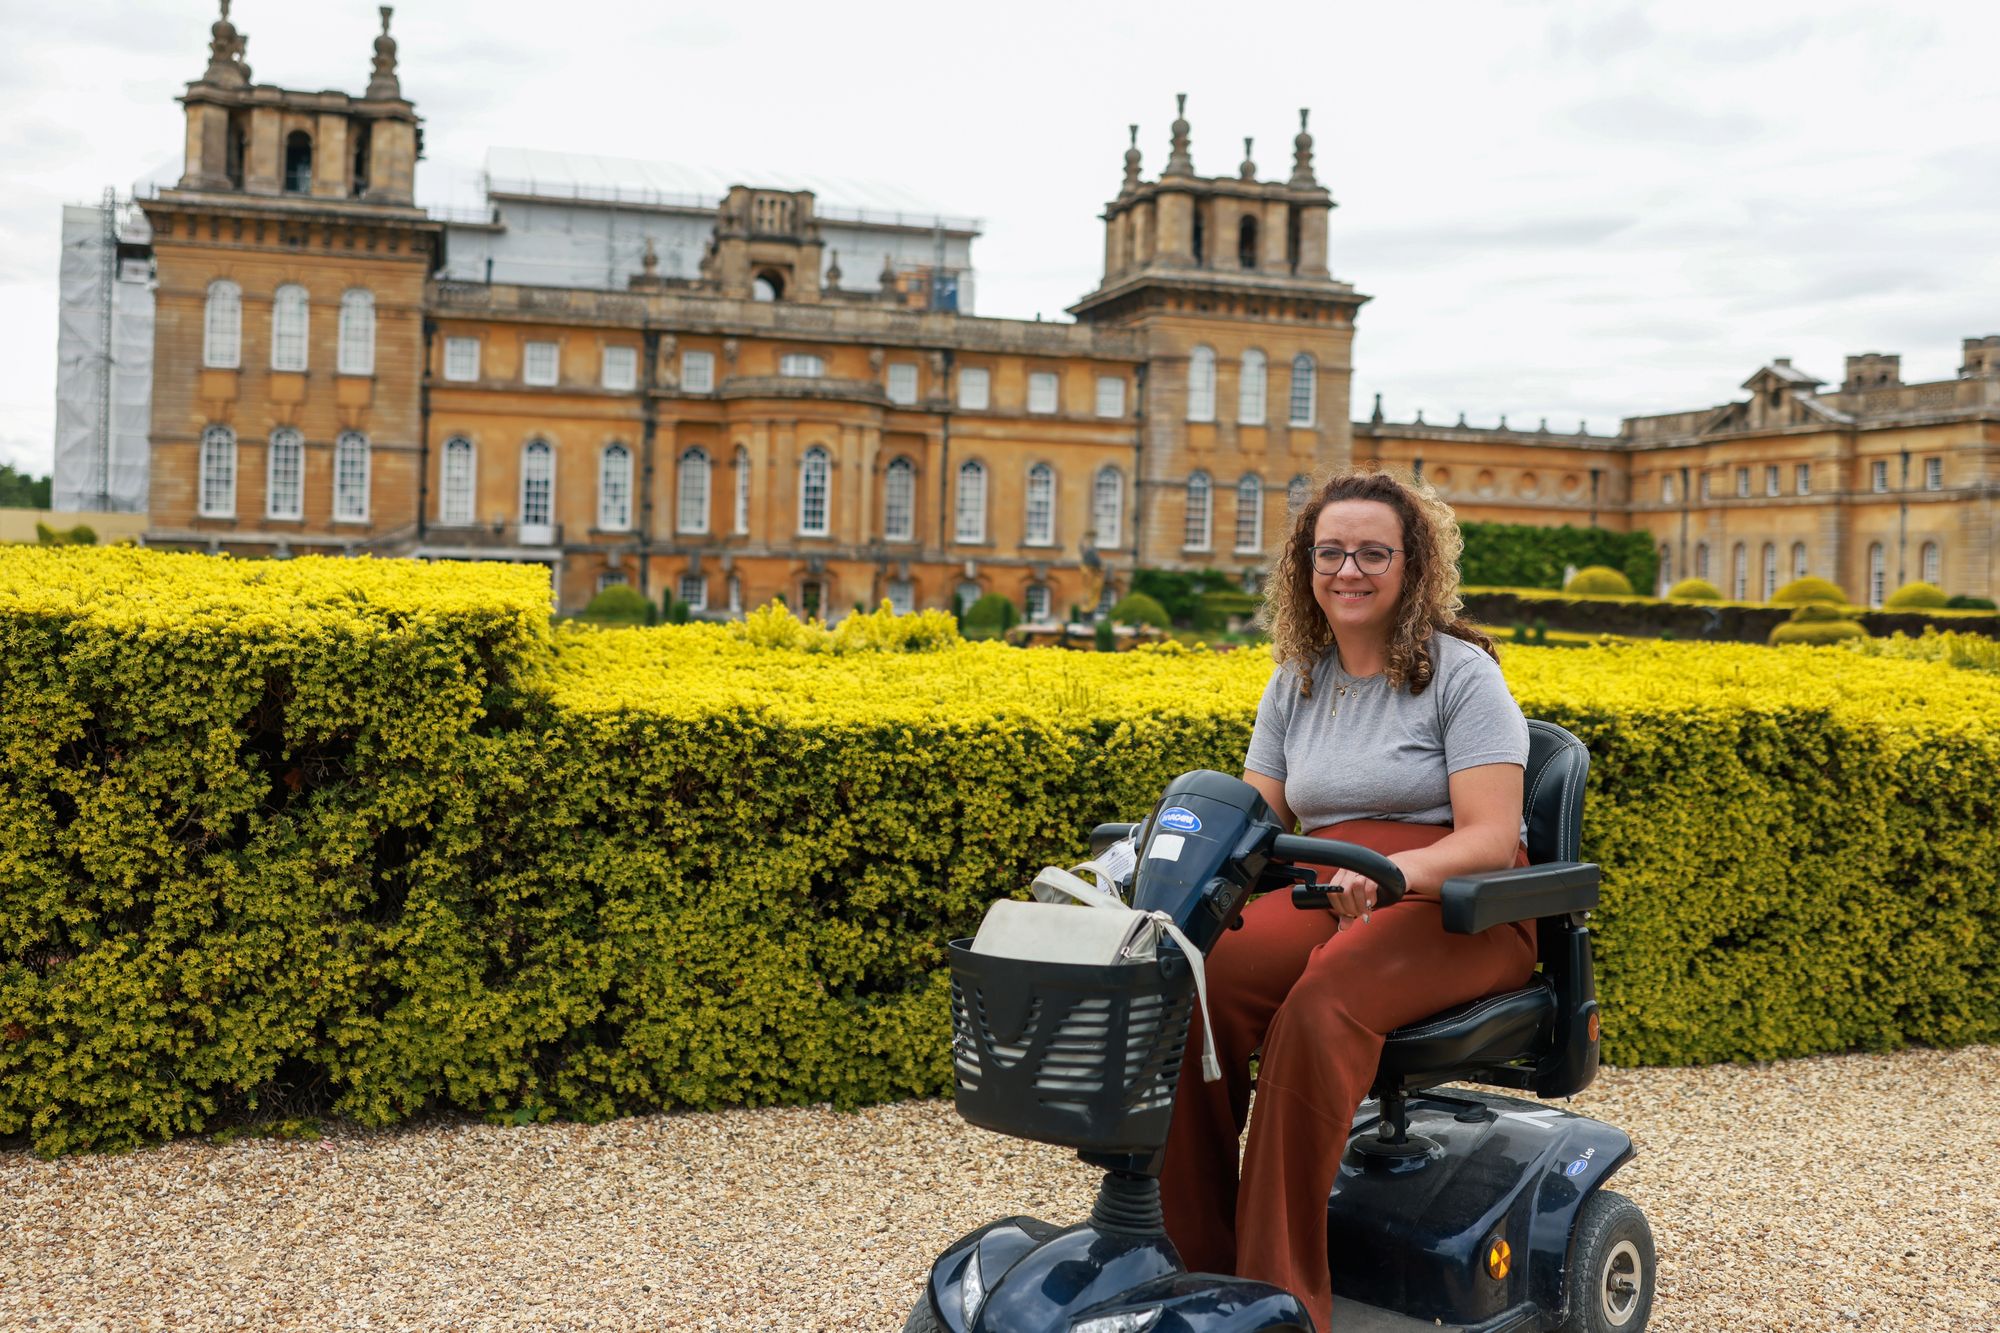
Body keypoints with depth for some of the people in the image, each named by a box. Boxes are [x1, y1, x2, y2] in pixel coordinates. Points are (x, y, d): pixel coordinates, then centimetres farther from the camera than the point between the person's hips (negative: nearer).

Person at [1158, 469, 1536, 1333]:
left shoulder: (1461, 674, -3)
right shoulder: (1296, 683, 14)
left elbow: (1491, 838, -13)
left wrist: (1388, 872, -33)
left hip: (1456, 910, -4)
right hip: (1323, 900, 5)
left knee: (1318, 1008, -37)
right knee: (1194, 991, -28)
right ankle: (1193, 1264, -21)